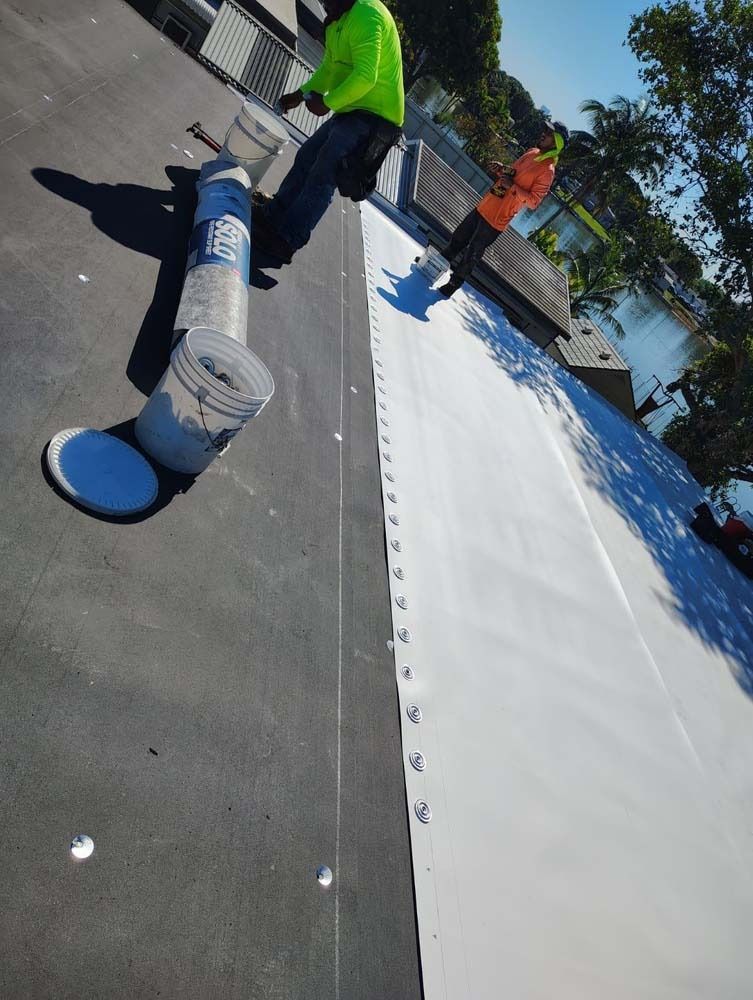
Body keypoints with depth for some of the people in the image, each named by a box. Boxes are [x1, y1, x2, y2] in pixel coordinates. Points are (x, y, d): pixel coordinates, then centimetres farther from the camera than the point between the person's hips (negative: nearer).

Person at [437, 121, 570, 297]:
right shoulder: (532, 152, 9)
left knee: (472, 253, 2)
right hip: (485, 205, 8)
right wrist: (501, 170, 3)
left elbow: (533, 201, -20)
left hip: (498, 218, -8)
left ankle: (455, 282, 20)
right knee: (459, 237, 18)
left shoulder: (547, 170, -15)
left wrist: (512, 187, -25)